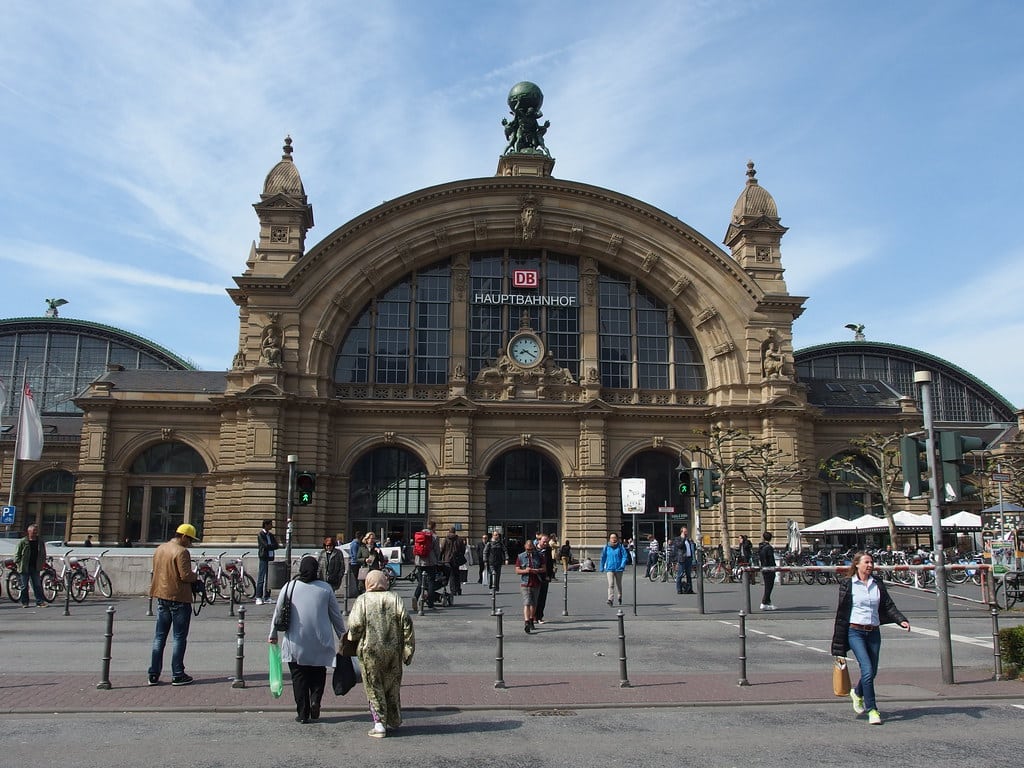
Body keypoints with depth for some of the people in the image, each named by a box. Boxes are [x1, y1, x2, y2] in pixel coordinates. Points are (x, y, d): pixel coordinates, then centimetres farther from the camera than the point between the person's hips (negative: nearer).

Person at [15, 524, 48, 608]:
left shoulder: (41, 542, 8)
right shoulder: (23, 542, -3)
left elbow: (43, 554, 16)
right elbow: (17, 554, 0)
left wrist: (42, 564, 6)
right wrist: (19, 564, -8)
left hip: (35, 568, 3)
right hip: (24, 568, -2)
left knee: (37, 585, 2)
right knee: (24, 586, 5)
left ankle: (40, 602, 3)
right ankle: (24, 603, 15)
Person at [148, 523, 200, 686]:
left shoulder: (160, 549, 10)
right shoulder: (181, 552, -16)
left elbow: (156, 571, 16)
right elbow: (186, 575, -22)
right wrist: (196, 576, -2)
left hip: (161, 596, 8)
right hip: (179, 598, -8)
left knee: (159, 637, 12)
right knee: (180, 638, 1)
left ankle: (154, 675, 14)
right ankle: (178, 675, 5)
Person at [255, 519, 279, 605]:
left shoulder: (271, 535, 17)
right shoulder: (260, 534, -3)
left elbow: (276, 546, 8)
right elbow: (266, 546, -14)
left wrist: (270, 546, -10)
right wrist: (273, 545, 0)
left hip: (270, 558, 6)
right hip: (264, 558, -6)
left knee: (269, 579, 5)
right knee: (261, 578, -8)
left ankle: (267, 597, 10)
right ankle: (258, 598, -7)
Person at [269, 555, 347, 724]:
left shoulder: (289, 587, -2)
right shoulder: (326, 588, -1)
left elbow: (278, 612, 4)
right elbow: (336, 615, 4)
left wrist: (273, 634, 17)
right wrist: (343, 636, 16)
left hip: (296, 642, 0)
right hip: (321, 642, 0)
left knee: (299, 677, 9)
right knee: (318, 674, 17)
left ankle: (303, 713, 10)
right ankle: (315, 703, -2)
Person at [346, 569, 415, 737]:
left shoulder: (362, 600, -4)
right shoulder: (395, 599, 1)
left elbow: (355, 625, -12)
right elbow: (406, 623, -4)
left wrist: (354, 640, 9)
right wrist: (408, 650, -1)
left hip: (369, 650, -3)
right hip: (393, 651, 3)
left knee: (374, 688, 9)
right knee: (392, 687, 18)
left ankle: (379, 723, 2)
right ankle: (393, 722, 29)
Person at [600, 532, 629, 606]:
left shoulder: (620, 546, -4)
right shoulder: (606, 547, 2)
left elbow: (625, 556, -6)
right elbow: (603, 557, 12)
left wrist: (623, 565, -19)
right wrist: (602, 567, 14)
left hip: (618, 568, 0)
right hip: (609, 568, 0)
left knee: (618, 584, 16)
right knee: (611, 584, -13)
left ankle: (620, 597, 38)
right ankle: (610, 599, -17)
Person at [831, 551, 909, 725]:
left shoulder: (878, 584, 9)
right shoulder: (848, 584, -3)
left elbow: (889, 605, 4)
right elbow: (842, 611, -2)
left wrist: (901, 620, -16)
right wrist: (839, 644, -2)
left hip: (873, 632, 5)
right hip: (855, 632, -5)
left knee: (872, 671, 12)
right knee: (867, 670, -15)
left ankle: (857, 693, 41)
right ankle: (872, 710, -8)